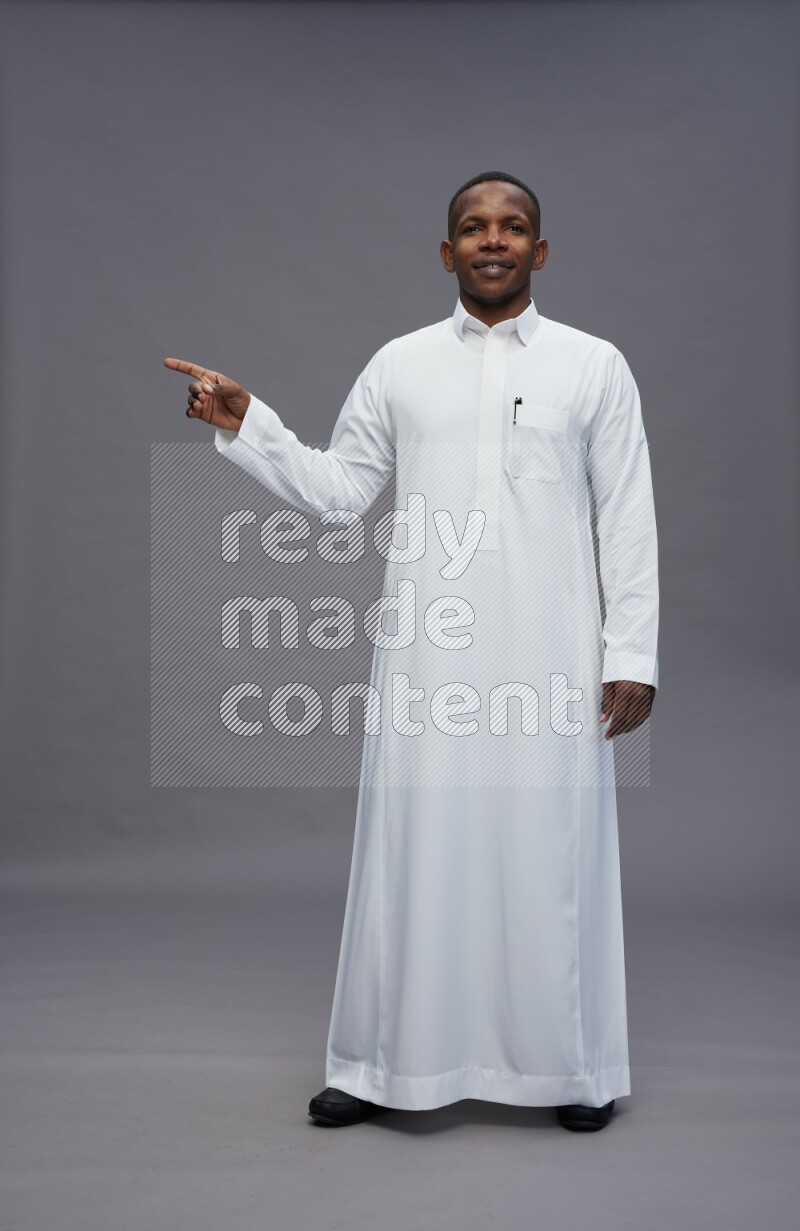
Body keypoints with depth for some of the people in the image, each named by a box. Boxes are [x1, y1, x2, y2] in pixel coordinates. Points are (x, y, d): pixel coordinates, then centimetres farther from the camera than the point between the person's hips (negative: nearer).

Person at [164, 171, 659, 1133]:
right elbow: (337, 490, 10)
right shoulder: (399, 365, 10)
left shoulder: (595, 367, 6)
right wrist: (245, 428, -1)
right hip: (427, 653, 1)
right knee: (416, 848, 5)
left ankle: (575, 1067, 22)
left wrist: (633, 654, -1)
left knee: (550, 854, 5)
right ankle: (386, 1064, 20)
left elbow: (626, 521, 3)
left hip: (551, 656, -1)